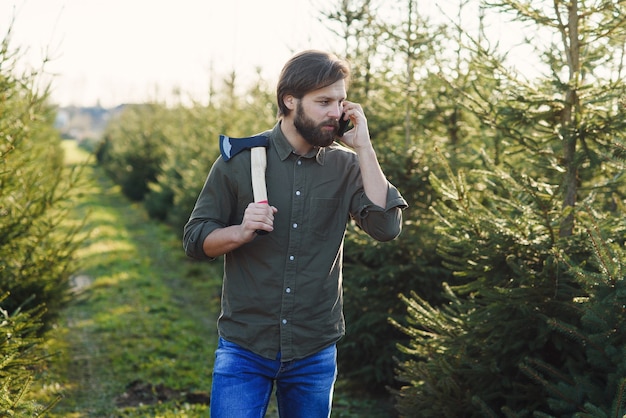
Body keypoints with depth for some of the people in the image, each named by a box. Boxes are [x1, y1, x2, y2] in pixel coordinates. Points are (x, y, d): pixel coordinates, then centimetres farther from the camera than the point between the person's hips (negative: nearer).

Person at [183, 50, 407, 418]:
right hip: (244, 348, -2)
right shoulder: (241, 160, -4)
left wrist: (363, 147, -14)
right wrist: (241, 232, -21)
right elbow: (195, 240, -1)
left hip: (315, 355, 2)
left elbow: (386, 227, -14)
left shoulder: (346, 166, 0)